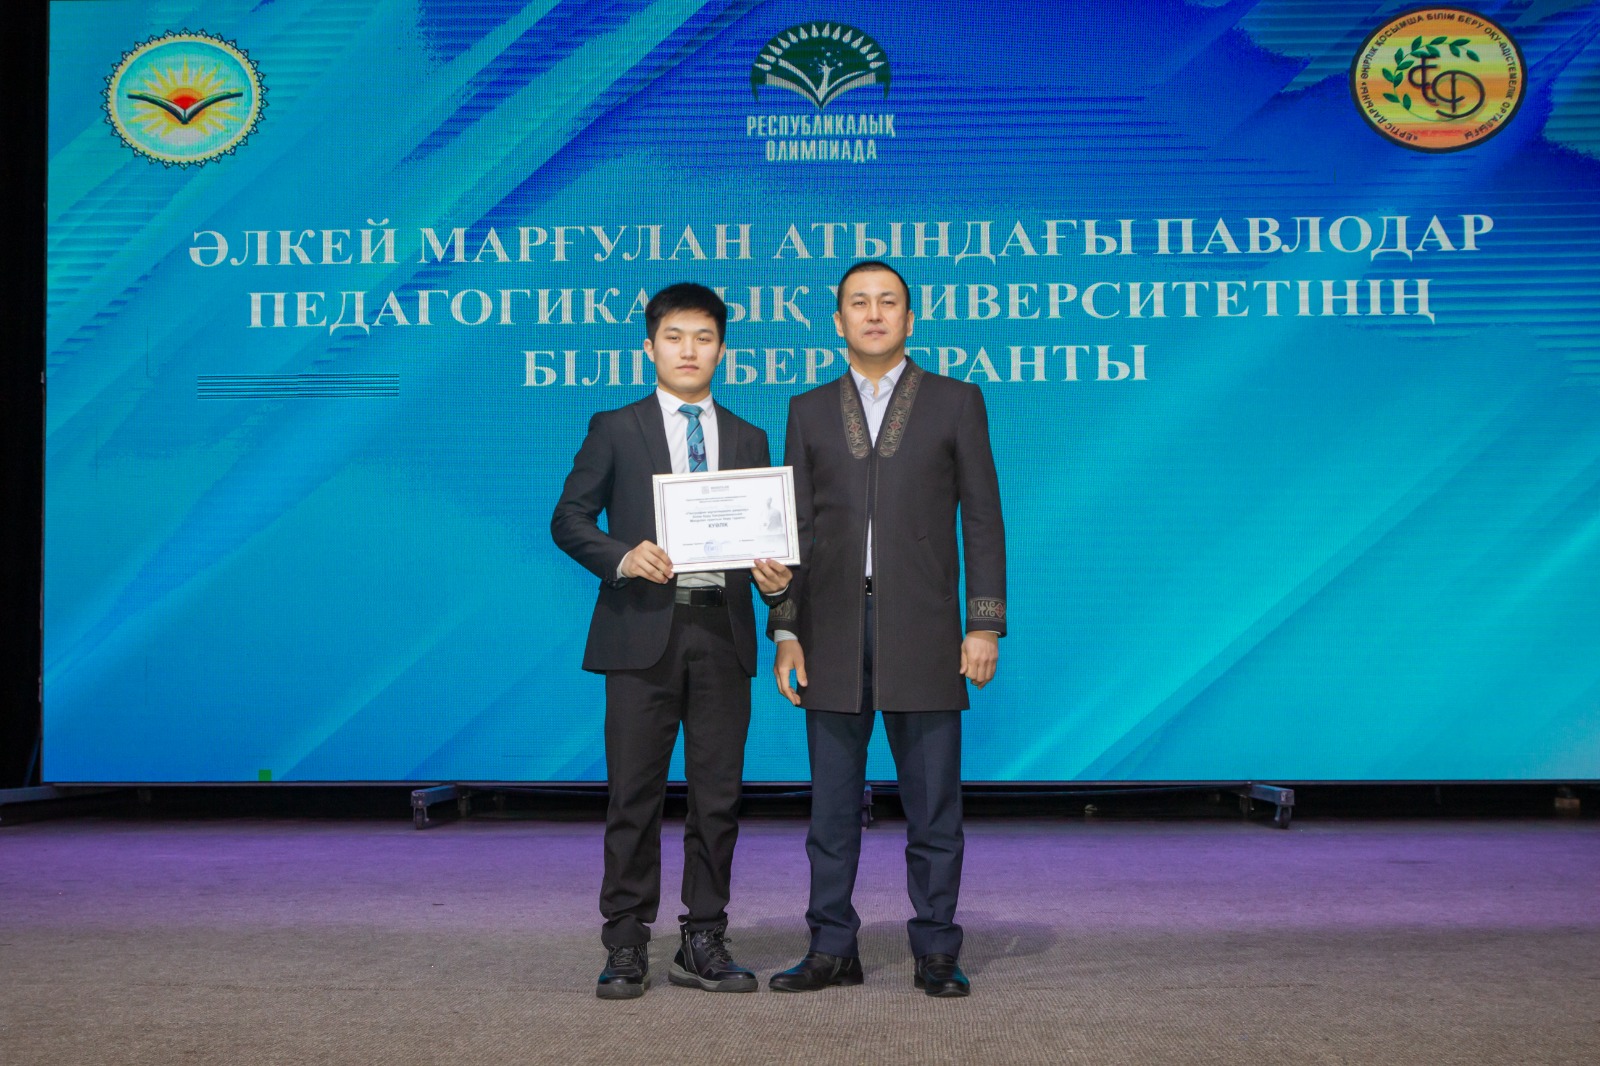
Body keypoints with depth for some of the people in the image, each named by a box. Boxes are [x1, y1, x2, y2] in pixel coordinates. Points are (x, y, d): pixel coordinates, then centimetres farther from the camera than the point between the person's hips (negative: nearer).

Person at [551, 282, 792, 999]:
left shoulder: (748, 440, 15)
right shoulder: (615, 430, 7)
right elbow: (569, 519, 2)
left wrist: (775, 576, -7)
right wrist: (621, 557, -15)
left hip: (722, 631, 3)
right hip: (643, 629, -2)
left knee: (717, 794, 6)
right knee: (634, 794, 1)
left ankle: (703, 944, 17)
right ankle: (626, 947, 12)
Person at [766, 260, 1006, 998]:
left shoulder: (956, 402, 6)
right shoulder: (809, 411, 11)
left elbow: (982, 520, 2)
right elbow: (795, 528, 9)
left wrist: (985, 626, -6)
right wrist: (785, 632, 2)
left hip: (922, 630, -2)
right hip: (833, 633, 2)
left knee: (933, 804, 3)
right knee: (832, 804, 7)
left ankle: (936, 953, 15)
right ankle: (832, 950, 18)